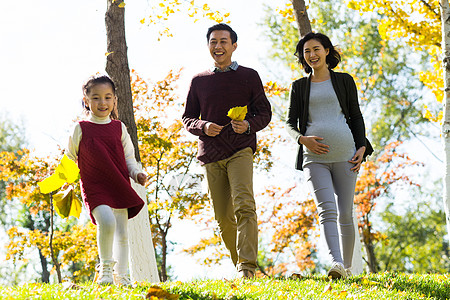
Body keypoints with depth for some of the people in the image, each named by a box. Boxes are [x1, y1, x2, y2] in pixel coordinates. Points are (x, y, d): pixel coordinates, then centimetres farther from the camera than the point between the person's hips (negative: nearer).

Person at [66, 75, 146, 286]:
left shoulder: (119, 128, 8)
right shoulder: (81, 129, 2)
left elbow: (129, 158, 12)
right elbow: (71, 158, 16)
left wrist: (137, 174, -2)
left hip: (119, 188, 4)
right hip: (94, 188, -4)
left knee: (122, 233, 4)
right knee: (107, 221, -28)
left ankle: (122, 277, 14)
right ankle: (105, 268, -12)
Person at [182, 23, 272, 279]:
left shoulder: (249, 76, 8)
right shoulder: (199, 81, 14)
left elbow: (265, 113, 8)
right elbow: (188, 118, 16)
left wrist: (249, 125, -13)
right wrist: (203, 127, -6)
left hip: (241, 149, -3)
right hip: (211, 152, 3)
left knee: (244, 206, -23)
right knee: (224, 218, 3)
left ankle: (247, 266, -28)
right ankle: (240, 266, 17)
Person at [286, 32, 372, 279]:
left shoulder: (344, 81, 13)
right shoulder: (299, 86, 16)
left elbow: (356, 117, 14)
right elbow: (290, 123, 12)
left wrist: (361, 147, 0)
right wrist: (303, 139, -9)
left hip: (344, 155, 0)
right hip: (314, 156, 0)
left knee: (345, 213, 0)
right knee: (327, 210, -18)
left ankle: (348, 266, 14)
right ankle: (336, 264, -33)